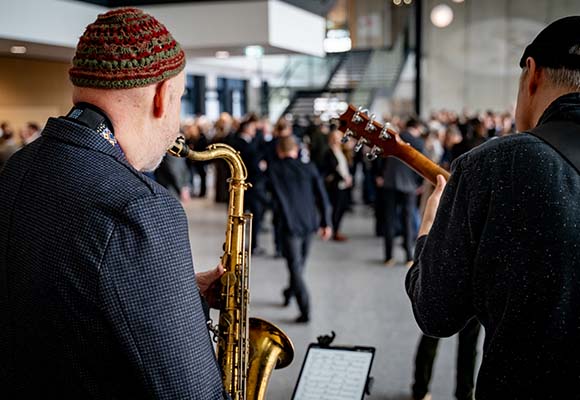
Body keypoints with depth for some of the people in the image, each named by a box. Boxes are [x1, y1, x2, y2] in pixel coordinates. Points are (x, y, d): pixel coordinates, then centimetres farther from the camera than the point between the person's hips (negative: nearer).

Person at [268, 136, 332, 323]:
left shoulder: (274, 168, -6)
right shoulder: (309, 168, 0)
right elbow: (322, 196, -1)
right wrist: (326, 222, 3)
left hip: (290, 225, -4)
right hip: (309, 222, 4)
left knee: (295, 268, -1)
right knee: (299, 263, 23)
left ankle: (305, 310, -8)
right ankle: (290, 292, 45)